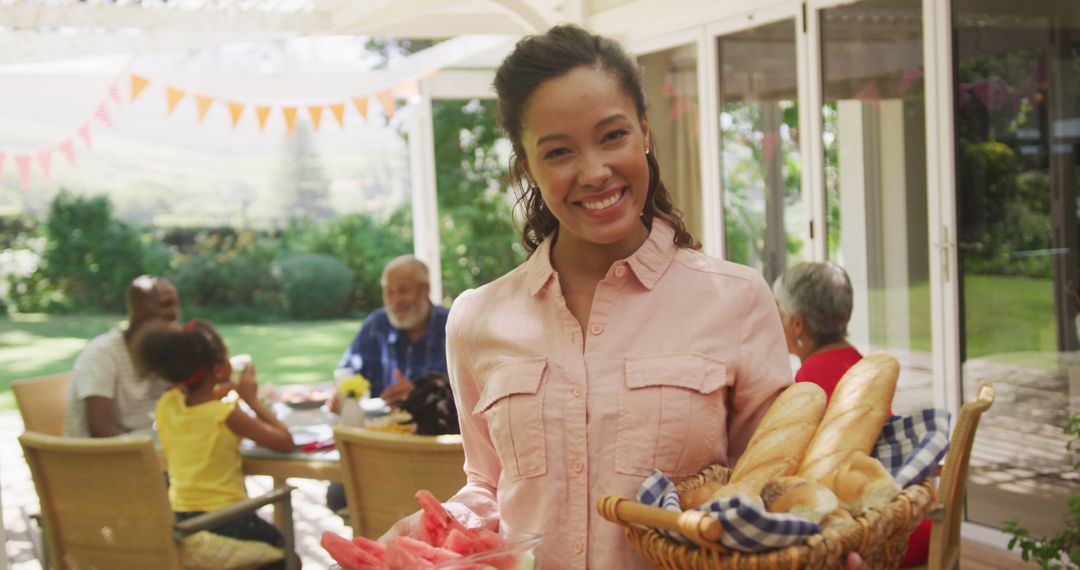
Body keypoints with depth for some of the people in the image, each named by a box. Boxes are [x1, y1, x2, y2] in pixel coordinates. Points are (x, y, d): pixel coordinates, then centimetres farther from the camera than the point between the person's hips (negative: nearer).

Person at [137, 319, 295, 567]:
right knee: (282, 547, 23)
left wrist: (217, 394, 11)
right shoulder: (226, 415, -21)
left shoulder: (166, 405, -5)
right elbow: (286, 443, -17)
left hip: (178, 520, 6)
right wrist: (252, 399, -10)